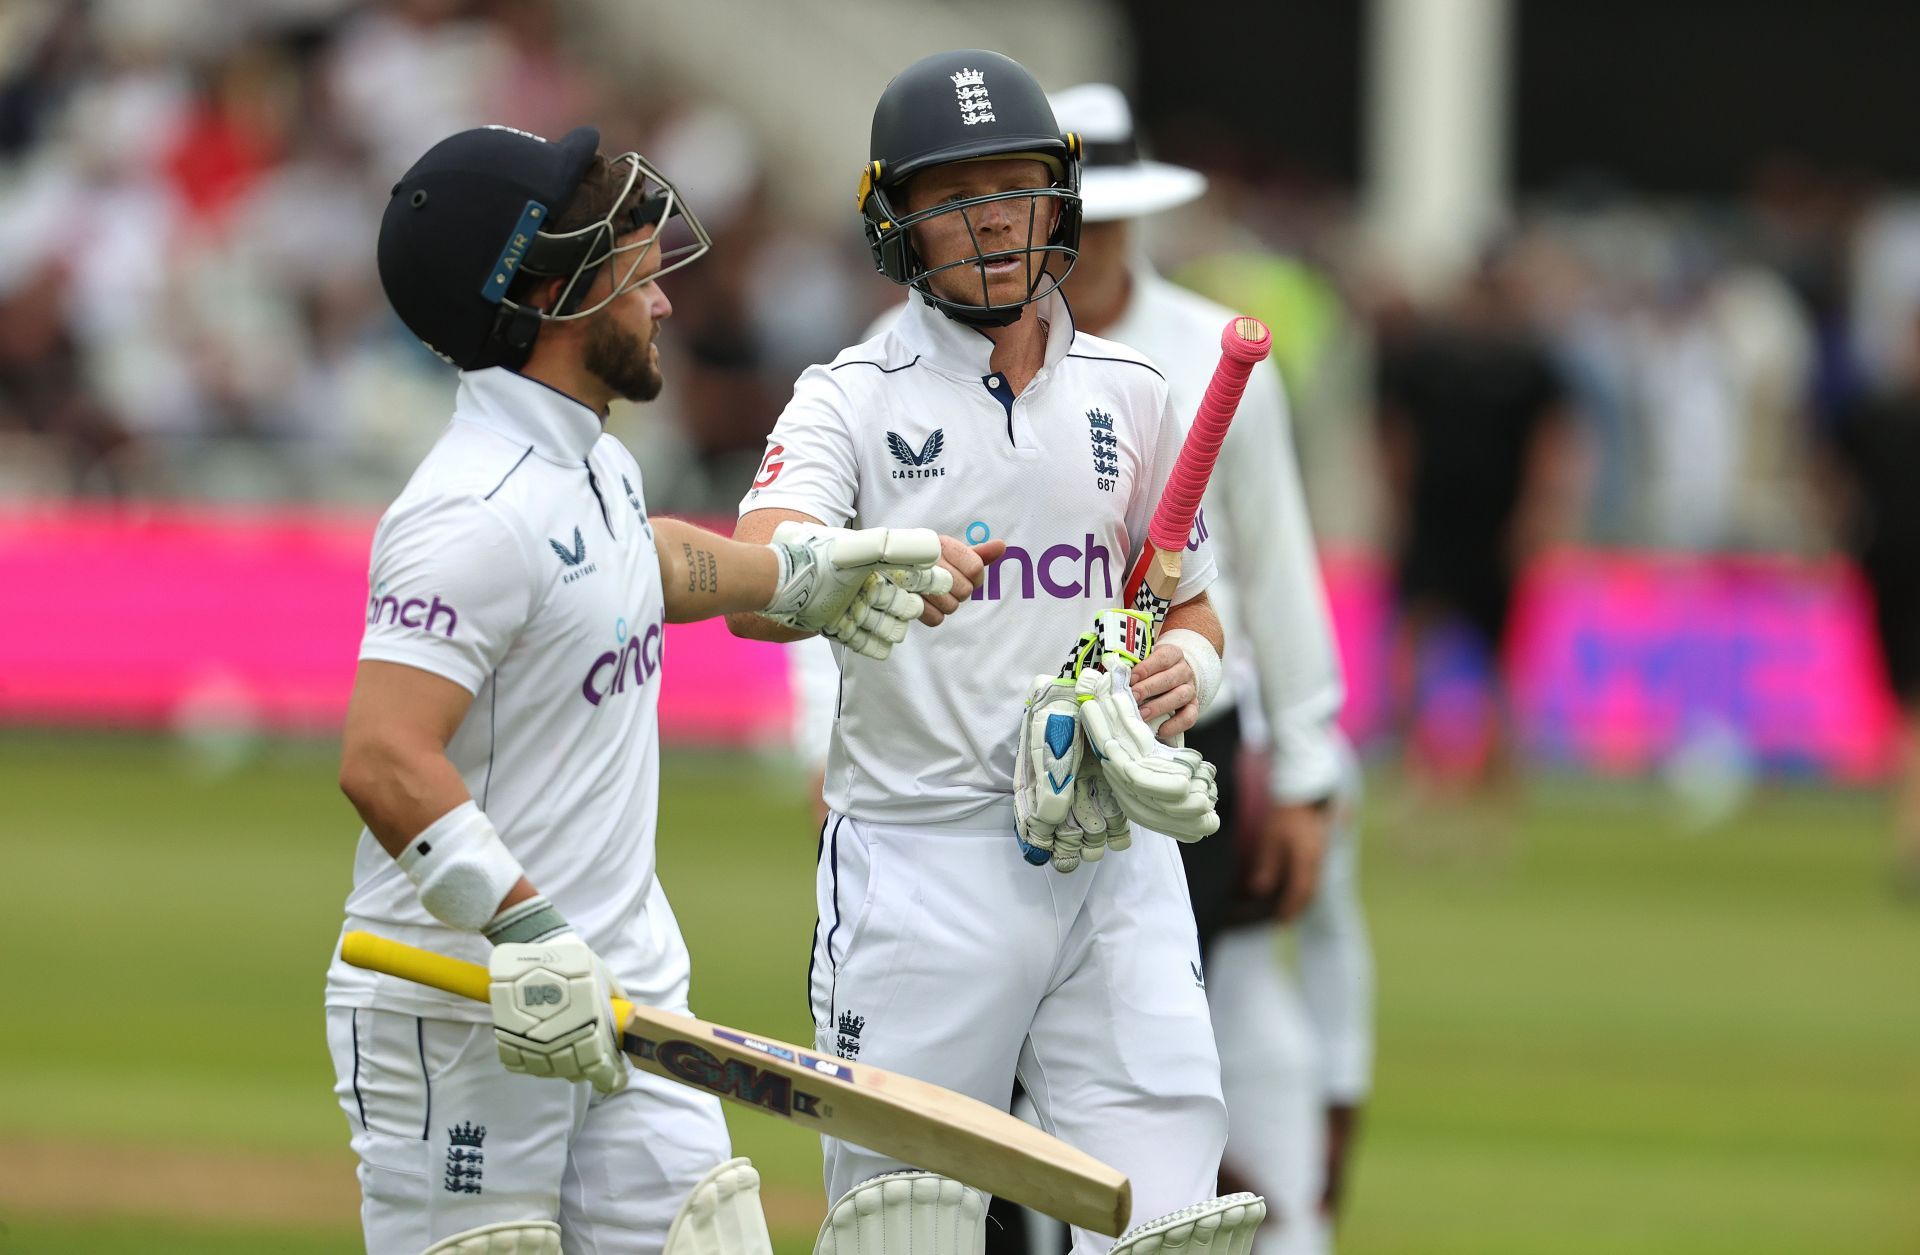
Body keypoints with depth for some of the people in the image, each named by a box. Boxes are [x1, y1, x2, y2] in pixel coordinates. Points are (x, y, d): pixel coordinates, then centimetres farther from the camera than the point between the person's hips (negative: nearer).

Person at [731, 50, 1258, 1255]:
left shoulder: (1132, 395, 12)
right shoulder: (852, 399, -1)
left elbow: (1193, 609, 23)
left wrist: (1188, 667, -2)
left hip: (1114, 854, 3)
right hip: (920, 869, -3)